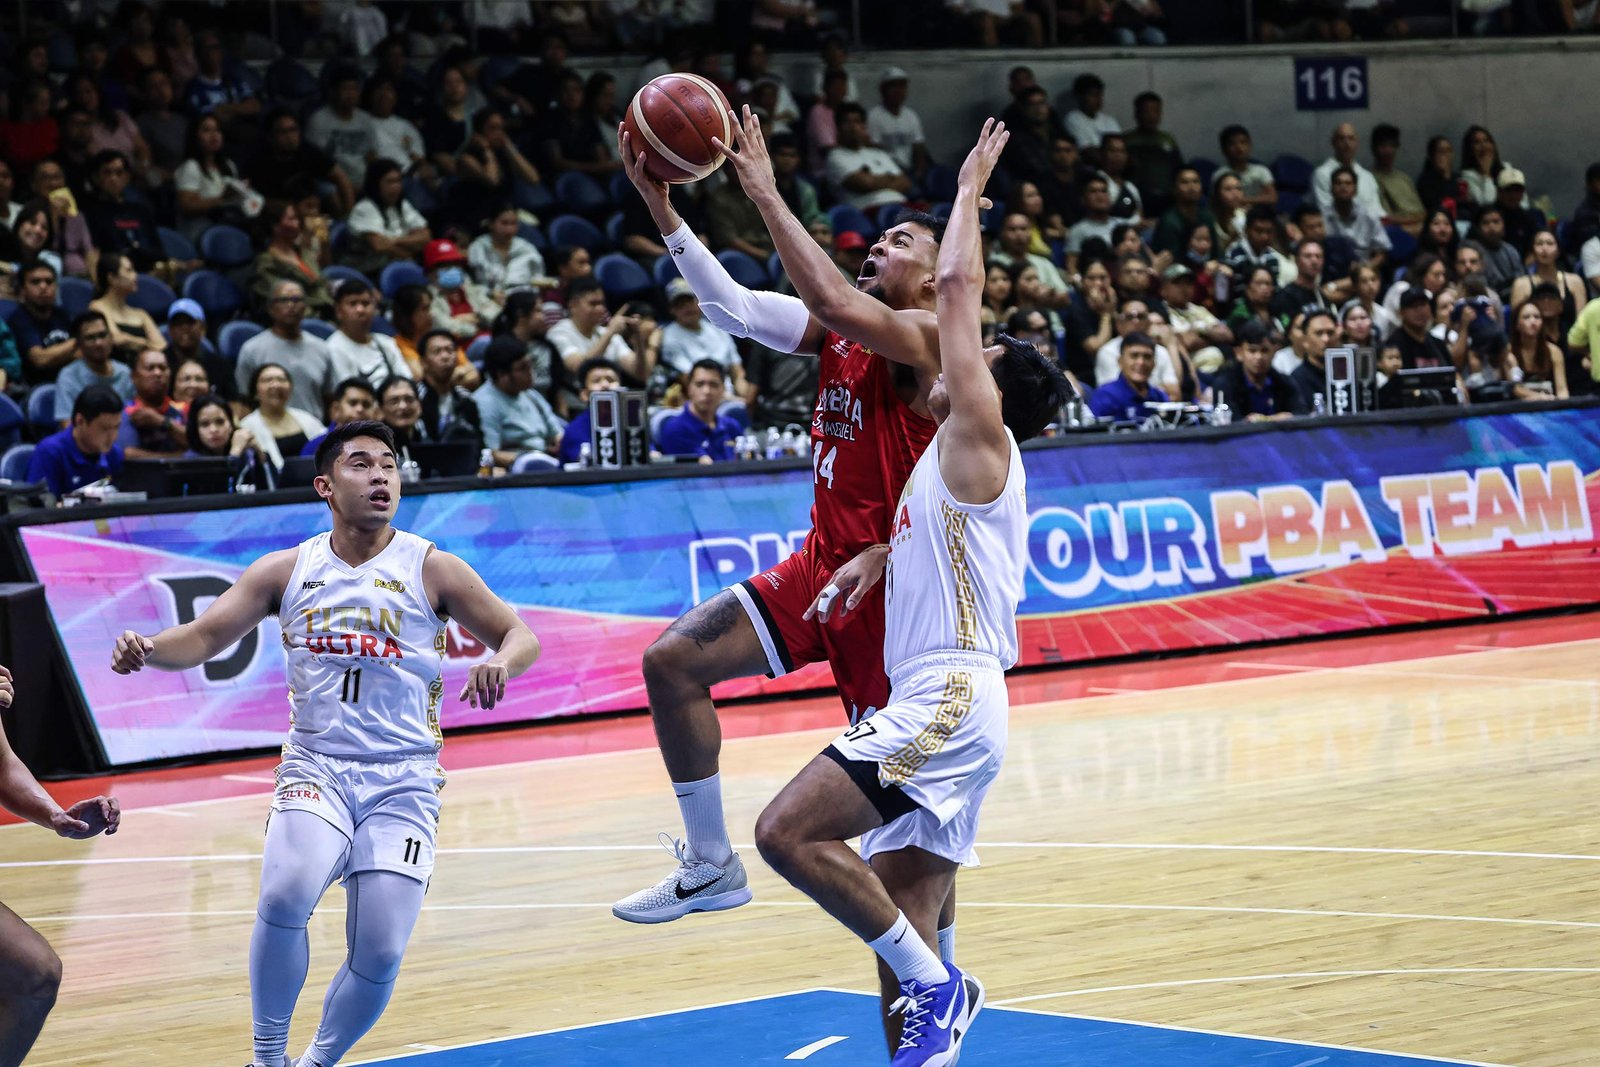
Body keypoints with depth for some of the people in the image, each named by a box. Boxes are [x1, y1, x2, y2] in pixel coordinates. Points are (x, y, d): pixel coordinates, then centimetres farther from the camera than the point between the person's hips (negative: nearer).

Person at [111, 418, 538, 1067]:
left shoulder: (431, 569, -1)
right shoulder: (287, 571, 5)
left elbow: (521, 637, 1)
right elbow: (204, 637, 3)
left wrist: (500, 662, -23)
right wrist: (146, 651, -19)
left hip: (403, 784, 0)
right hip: (316, 769, 0)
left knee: (379, 955, -9)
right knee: (285, 897, -29)